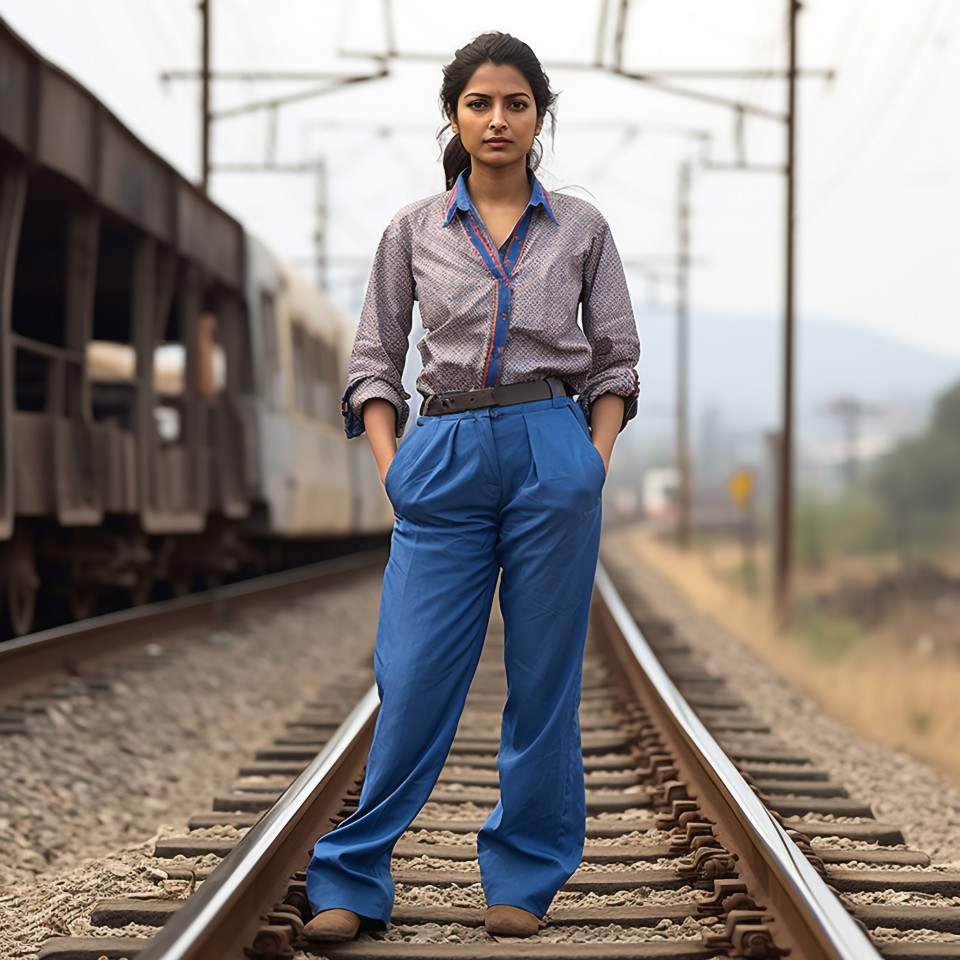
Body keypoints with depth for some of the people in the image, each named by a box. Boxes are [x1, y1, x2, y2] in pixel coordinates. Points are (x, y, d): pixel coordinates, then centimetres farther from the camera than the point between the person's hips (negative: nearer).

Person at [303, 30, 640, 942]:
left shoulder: (580, 228, 8)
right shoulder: (414, 230, 7)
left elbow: (616, 358, 11)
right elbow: (373, 361, 9)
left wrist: (596, 456, -2)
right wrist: (392, 466, -2)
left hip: (553, 452, 0)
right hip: (444, 458, 0)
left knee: (544, 679, 4)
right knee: (413, 677, -2)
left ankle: (523, 878, 16)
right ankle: (352, 878, 7)